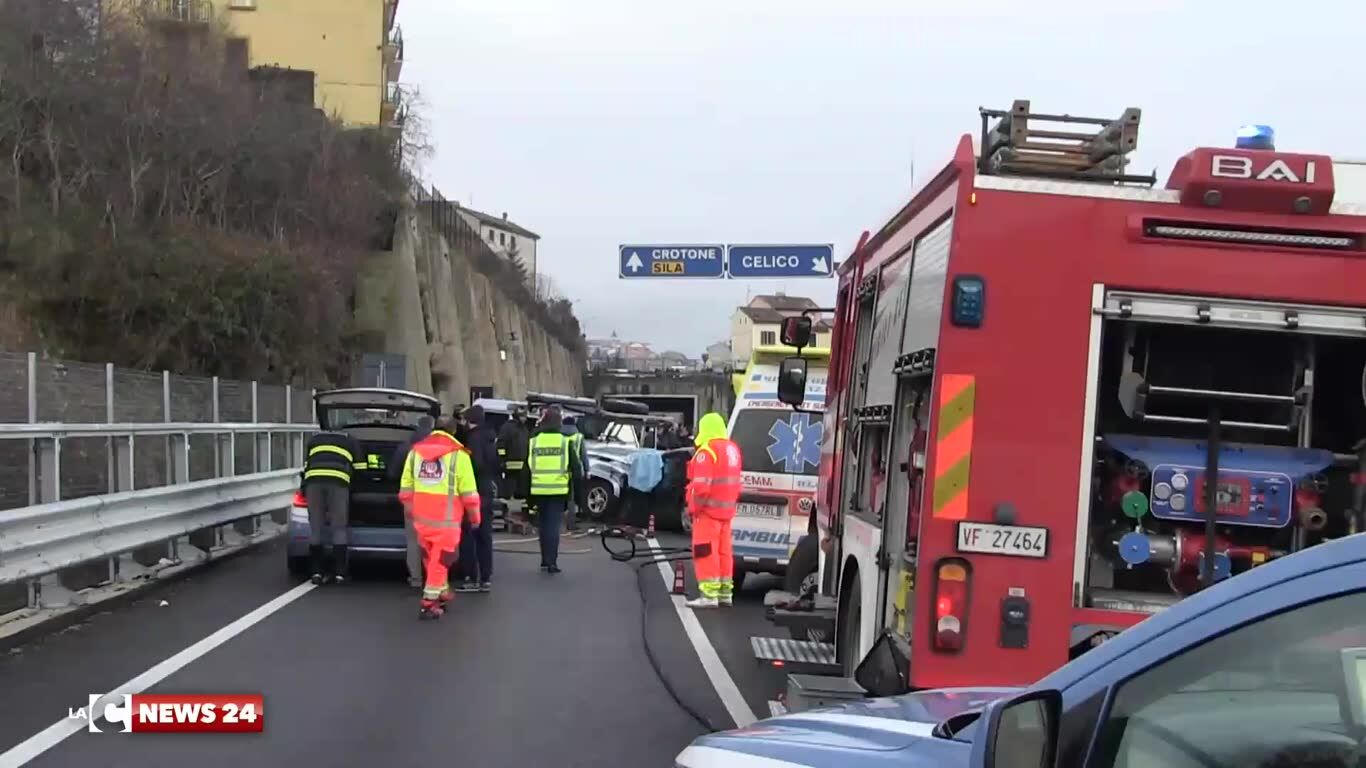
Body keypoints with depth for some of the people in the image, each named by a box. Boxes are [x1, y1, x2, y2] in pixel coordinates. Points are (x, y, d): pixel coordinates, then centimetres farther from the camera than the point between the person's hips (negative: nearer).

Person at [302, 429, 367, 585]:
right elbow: (360, 469, 24)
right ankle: (339, 572, 3)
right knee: (339, 528, 6)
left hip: (313, 478, 2)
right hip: (338, 479, -2)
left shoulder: (314, 439, 35)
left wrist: (305, 489, 48)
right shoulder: (351, 441, 29)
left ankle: (317, 572, 10)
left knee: (315, 527, 10)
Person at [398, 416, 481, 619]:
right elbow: (468, 491, -7)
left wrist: (409, 507, 23)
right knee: (441, 559, 0)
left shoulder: (416, 450, 8)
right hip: (446, 518, -5)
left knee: (431, 557, 20)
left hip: (421, 516, 5)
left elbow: (406, 485, 11)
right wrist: (474, 516, 4)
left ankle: (442, 591, 34)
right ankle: (430, 603, -1)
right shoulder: (458, 454, -8)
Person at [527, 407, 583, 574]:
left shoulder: (533, 441, 3)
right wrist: (577, 489, 10)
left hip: (539, 491, 2)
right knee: (553, 525, 0)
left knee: (544, 524, 16)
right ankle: (551, 561, -8)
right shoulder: (565, 442, -1)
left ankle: (545, 560, 20)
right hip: (558, 490, -2)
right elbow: (576, 469, 1)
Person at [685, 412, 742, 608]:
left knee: (705, 552, -6)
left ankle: (709, 595, -10)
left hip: (709, 509, -9)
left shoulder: (707, 451, -17)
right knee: (724, 550, 15)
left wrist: (693, 506, -13)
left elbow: (701, 485, -22)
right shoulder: (732, 448, 12)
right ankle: (725, 593, 21)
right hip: (727, 509, 9)